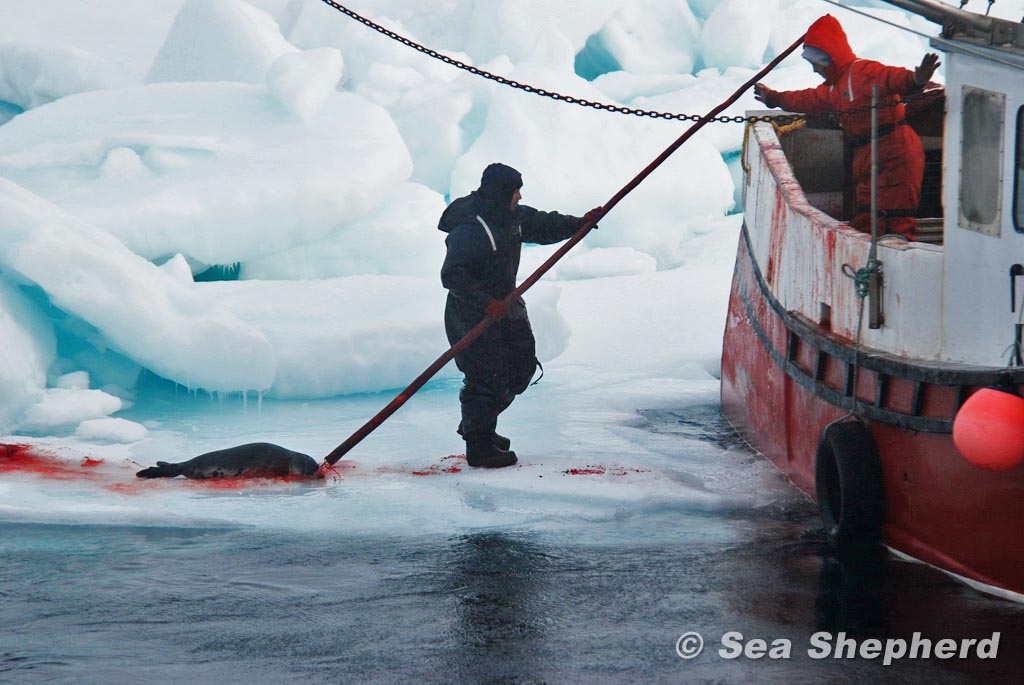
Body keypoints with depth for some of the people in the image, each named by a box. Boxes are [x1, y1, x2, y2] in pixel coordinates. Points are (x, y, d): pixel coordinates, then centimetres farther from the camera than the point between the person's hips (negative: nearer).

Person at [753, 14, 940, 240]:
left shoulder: (863, 71, -12)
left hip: (894, 153, -10)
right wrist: (774, 98, 54)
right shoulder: (832, 89, 21)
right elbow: (809, 99, 41)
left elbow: (890, 77, -31)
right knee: (864, 222, 10)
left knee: (896, 221, -15)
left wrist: (914, 80, -54)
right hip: (866, 157, 10)